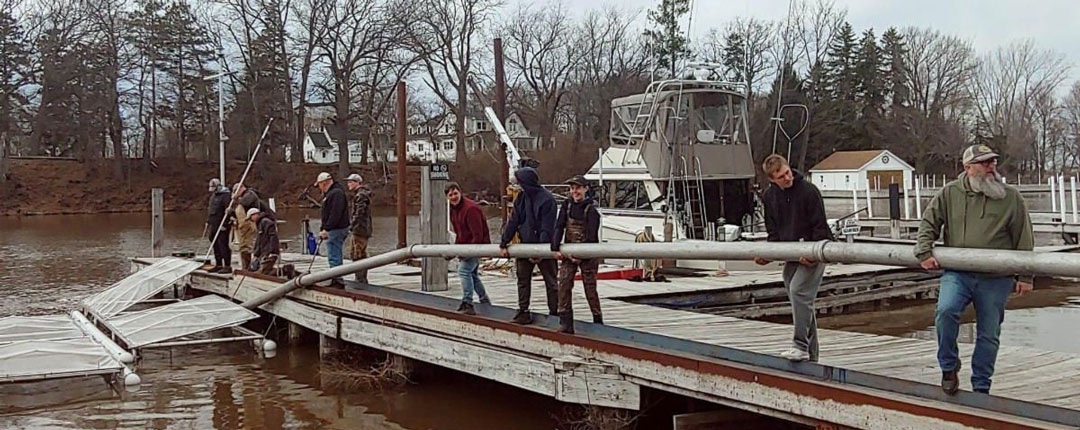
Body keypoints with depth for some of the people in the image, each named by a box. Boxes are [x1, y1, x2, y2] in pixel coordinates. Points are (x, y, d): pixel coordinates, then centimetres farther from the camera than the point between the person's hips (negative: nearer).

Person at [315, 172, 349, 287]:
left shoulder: (336, 193, -14)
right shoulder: (329, 193, 20)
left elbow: (335, 214, -23)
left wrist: (326, 229, -22)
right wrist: (323, 230, 19)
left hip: (337, 230, -11)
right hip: (332, 230, 11)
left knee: (334, 256, -11)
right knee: (335, 256, 14)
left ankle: (337, 280, -10)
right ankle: (336, 279, 19)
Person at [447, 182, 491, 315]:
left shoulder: (470, 208, -23)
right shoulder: (453, 209, 7)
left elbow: (478, 235, -25)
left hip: (477, 244, -10)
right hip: (465, 246, 10)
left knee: (464, 270, -20)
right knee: (472, 274, 18)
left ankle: (467, 304, -20)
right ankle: (485, 302, 32)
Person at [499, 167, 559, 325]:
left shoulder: (546, 199, -15)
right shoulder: (522, 198, 6)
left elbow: (547, 228, -18)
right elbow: (513, 221, 7)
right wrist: (504, 243, 1)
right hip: (525, 245, 6)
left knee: (550, 282, 2)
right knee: (523, 279, 9)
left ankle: (554, 312, 8)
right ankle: (523, 311, 16)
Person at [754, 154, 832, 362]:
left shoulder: (808, 191, -13)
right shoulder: (770, 196, 5)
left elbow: (820, 227, -12)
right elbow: (773, 231, 12)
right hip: (790, 254, 6)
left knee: (799, 291, -22)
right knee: (803, 301, 9)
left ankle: (801, 346, -19)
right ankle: (810, 355, 16)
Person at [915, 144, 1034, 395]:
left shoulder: (1011, 198, 5)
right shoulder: (950, 193, 5)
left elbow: (1024, 240, 7)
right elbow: (928, 223, 11)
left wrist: (1025, 276, 4)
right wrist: (924, 253, -4)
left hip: (995, 280, 1)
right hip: (957, 273, -1)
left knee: (989, 335, 7)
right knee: (946, 310, -26)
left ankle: (981, 387, 22)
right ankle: (948, 367, -5)